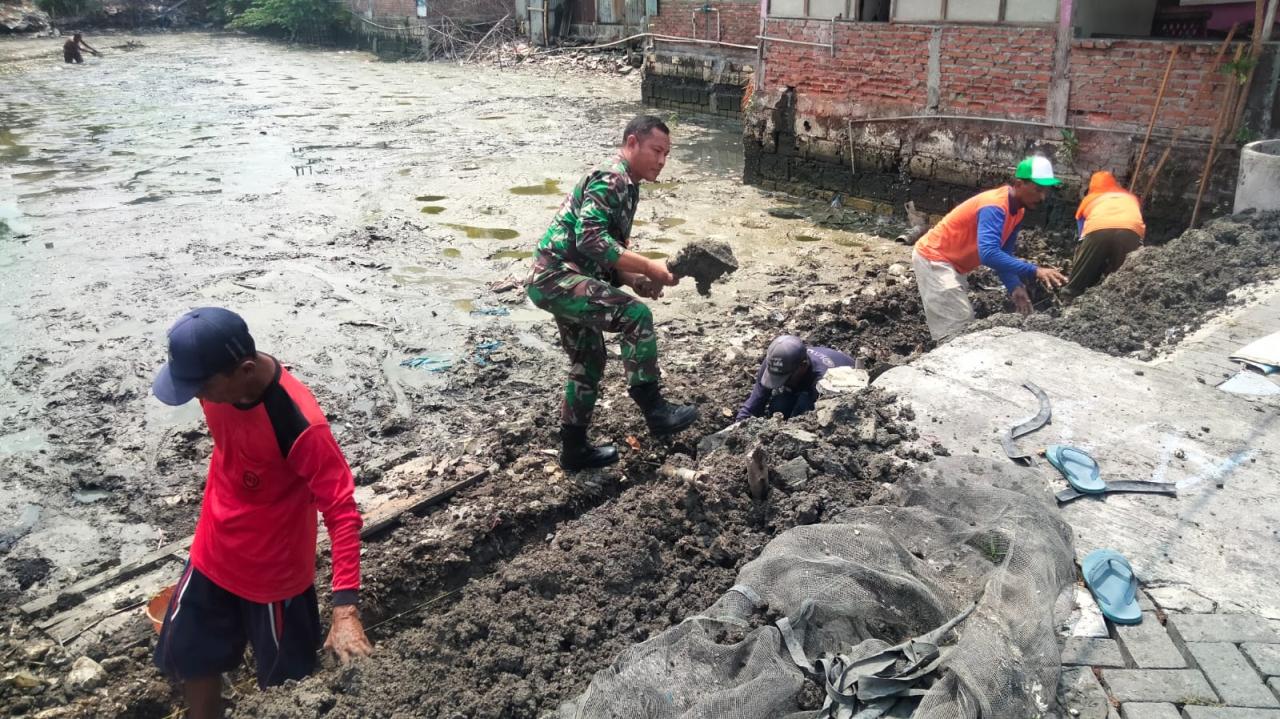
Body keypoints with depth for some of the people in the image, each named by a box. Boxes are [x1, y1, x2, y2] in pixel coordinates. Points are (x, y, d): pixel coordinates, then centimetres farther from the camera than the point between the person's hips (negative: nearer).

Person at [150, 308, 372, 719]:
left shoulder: (300, 426, -35)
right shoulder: (220, 382, -14)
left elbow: (342, 511, -32)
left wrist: (345, 608, -38)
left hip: (273, 568, -6)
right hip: (213, 554, 6)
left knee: (281, 666, 19)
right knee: (189, 657, 21)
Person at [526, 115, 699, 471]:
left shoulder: (626, 186, 18)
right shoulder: (609, 179, -14)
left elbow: (609, 248, 22)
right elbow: (591, 240, -27)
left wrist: (635, 280, 5)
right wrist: (648, 266, -24)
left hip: (561, 280, 11)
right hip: (557, 277, -11)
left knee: (589, 362, 16)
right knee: (636, 316, -21)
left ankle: (574, 449, 27)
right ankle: (653, 408, -13)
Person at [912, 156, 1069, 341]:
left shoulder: (1016, 210, 3)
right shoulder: (994, 207, -28)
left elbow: (1003, 254, 5)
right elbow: (988, 254, -42)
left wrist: (1015, 287, -12)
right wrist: (1035, 271, -44)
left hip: (951, 263, 10)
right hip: (933, 259, -10)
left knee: (965, 323, 11)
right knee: (957, 328, -15)